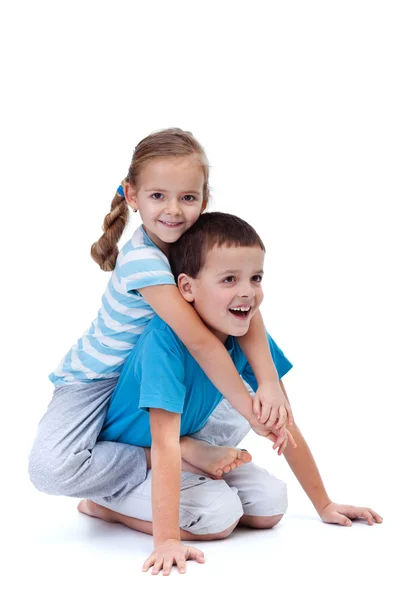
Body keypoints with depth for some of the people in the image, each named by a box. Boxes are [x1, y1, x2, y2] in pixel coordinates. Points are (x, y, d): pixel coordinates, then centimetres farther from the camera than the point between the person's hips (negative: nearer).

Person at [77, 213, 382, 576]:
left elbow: (283, 425, -4)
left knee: (270, 504, -5)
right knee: (220, 516, -23)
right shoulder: (166, 339, -32)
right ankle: (105, 506, -5)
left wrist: (324, 505, 0)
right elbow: (164, 441, -37)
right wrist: (167, 539, -42)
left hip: (184, 453, 7)